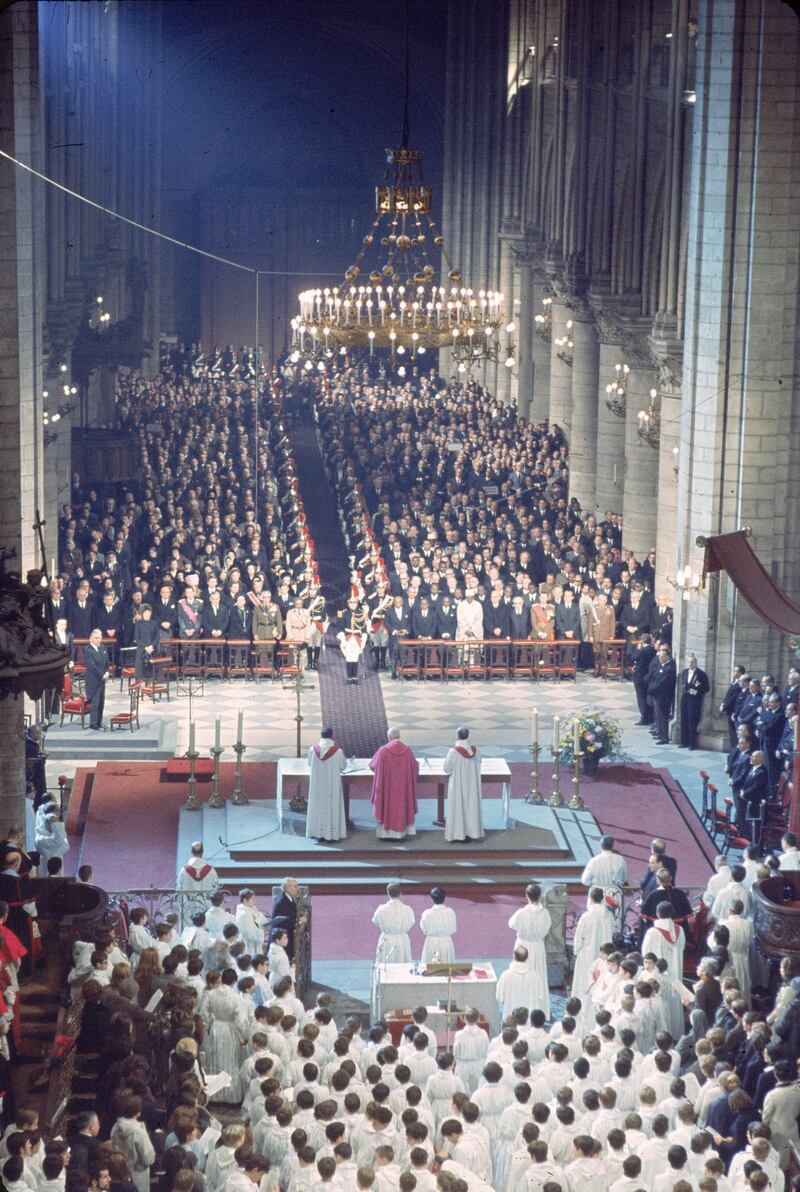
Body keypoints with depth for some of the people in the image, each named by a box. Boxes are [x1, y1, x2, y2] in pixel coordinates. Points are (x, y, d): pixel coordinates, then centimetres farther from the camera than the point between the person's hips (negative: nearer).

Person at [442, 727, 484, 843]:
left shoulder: (454, 751, -20)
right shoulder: (475, 750, -7)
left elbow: (447, 768, -12)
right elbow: (478, 764, 7)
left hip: (458, 784, -4)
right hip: (472, 784, 4)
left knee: (458, 807, 6)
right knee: (472, 806, 14)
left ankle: (459, 833, 9)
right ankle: (473, 832, 18)